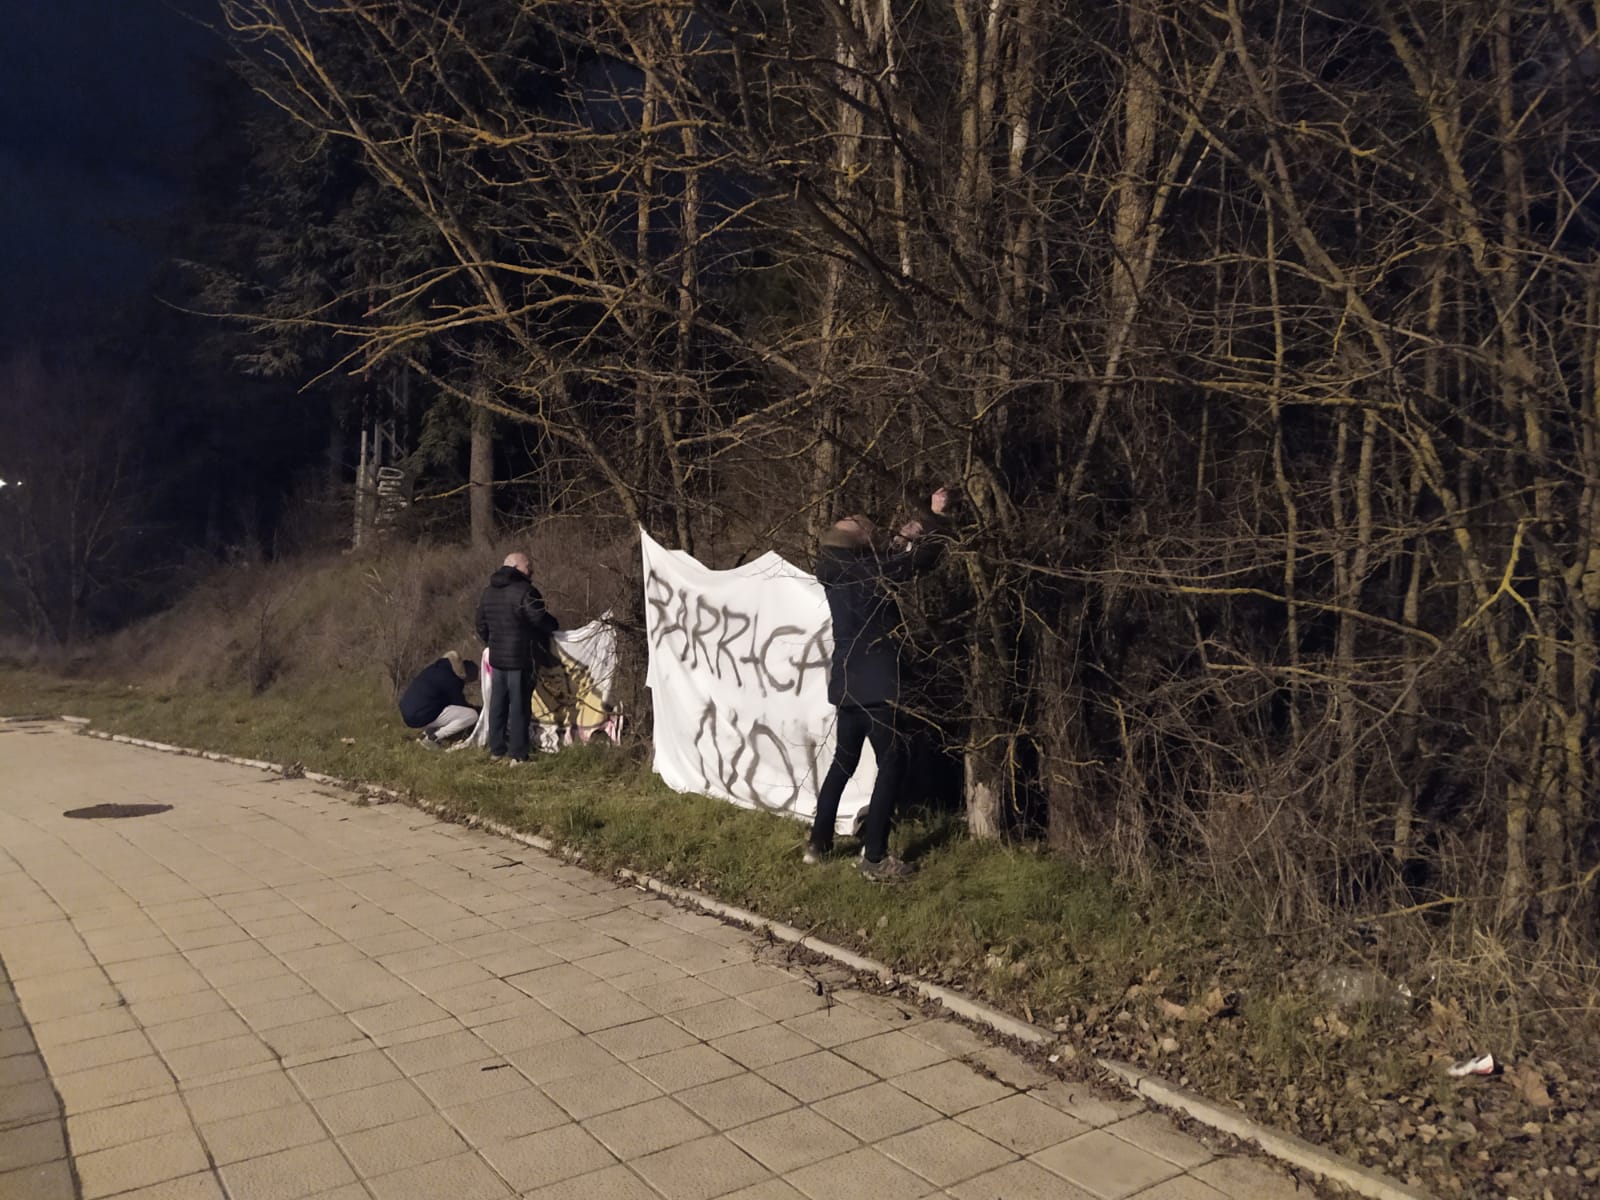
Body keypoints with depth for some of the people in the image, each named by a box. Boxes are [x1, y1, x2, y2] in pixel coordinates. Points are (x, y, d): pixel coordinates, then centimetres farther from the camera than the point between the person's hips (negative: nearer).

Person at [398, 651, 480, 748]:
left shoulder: (437, 667, 12)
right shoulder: (452, 680, -14)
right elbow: (460, 704, -2)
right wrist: (472, 708, 17)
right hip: (422, 717, -9)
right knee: (472, 715, -10)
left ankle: (426, 733, 13)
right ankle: (431, 739, -9)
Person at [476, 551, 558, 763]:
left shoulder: (488, 593, 12)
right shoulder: (524, 591, -16)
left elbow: (482, 627, 18)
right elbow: (541, 621, -16)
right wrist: (553, 625, 5)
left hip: (497, 658, 8)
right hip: (521, 658, -8)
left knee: (498, 704, 15)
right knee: (519, 706, -3)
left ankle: (496, 749, 22)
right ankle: (517, 754, 0)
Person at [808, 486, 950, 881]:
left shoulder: (839, 570, 6)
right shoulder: (865, 571, -17)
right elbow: (923, 559, -13)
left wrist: (902, 538, 14)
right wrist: (936, 519, 2)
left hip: (847, 683, 8)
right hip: (875, 685, -8)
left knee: (844, 761, 19)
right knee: (892, 765, 0)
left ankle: (818, 842, 25)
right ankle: (875, 858, 0)